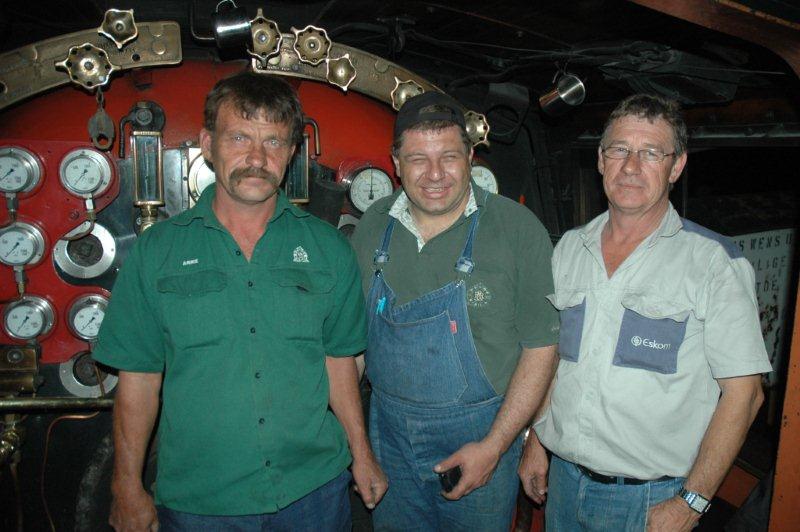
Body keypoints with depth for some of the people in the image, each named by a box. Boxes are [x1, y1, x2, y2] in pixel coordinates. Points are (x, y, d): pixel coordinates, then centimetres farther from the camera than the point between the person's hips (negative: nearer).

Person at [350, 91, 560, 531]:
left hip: (480, 434, -3)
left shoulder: (517, 229, -14)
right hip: (389, 433, 4)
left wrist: (494, 446, -14)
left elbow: (541, 345, -11)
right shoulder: (372, 227, -2)